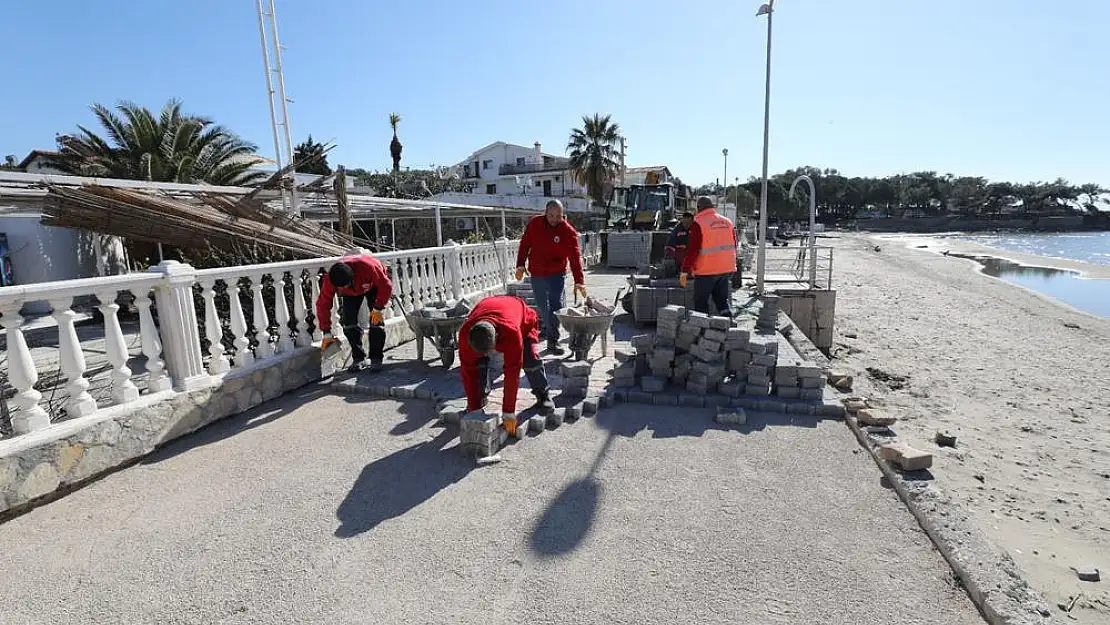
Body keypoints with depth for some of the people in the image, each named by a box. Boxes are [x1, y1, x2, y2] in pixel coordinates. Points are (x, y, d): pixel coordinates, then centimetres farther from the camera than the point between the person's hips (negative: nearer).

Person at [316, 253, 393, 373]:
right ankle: (359, 358, 2)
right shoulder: (330, 279, -33)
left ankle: (376, 359, -3)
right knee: (348, 321, -12)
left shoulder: (368, 267, -44)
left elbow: (386, 286, -28)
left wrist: (377, 309, -25)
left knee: (376, 320, -16)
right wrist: (327, 333, -20)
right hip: (350, 293, 3)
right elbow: (323, 304, -22)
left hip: (374, 286, -3)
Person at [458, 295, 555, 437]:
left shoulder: (512, 332, -48)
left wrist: (508, 412, -35)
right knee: (478, 362, -17)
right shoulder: (465, 333, -38)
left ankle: (543, 395, 5)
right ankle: (481, 398, 6)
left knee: (530, 359, -19)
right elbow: (469, 371, -29)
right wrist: (474, 409, -26)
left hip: (523, 320, -2)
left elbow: (512, 372, -41)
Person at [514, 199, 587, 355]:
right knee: (542, 305, 13)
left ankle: (552, 341, 4)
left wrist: (579, 281, -27)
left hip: (557, 274, -2)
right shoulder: (534, 223, -5)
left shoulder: (568, 231, -14)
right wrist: (520, 265, 1)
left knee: (556, 306, -5)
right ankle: (546, 326, 38)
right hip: (537, 273, 3)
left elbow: (575, 257, -20)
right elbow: (525, 245, 6)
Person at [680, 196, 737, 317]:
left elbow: (693, 250, -15)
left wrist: (684, 271, -11)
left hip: (707, 270, -6)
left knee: (701, 303, 7)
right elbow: (733, 246, 15)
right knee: (724, 300, 12)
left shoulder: (699, 223, -11)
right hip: (727, 269, 6)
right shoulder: (727, 222, 9)